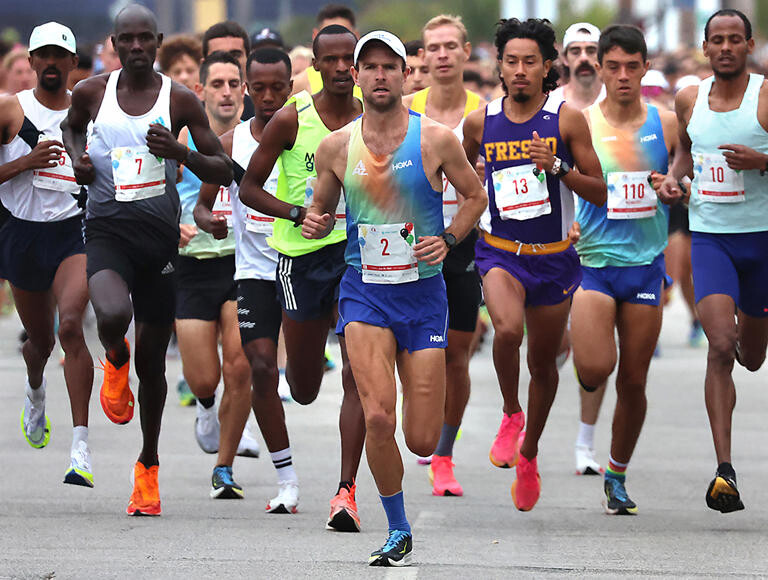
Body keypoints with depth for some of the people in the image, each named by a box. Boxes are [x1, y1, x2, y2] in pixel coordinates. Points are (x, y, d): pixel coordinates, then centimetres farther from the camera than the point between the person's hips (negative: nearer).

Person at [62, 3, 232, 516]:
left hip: (159, 237, 1)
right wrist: (77, 159, 4)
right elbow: (72, 126, 26)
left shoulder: (181, 100, -1)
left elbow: (224, 172, 1)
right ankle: (115, 362, 7)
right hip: (106, 229, -1)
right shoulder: (92, 92, 2)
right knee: (113, 316, -32)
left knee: (152, 362, 8)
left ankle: (148, 465, 29)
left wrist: (180, 153, -17)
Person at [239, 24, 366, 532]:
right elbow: (249, 187, 0)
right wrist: (296, 212, -15)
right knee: (305, 390, 9)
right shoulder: (291, 119, -4)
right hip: (302, 255, 0)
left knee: (357, 375, -12)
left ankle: (347, 491, -10)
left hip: (358, 250, 0)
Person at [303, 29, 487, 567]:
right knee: (378, 417, -20)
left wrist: (447, 239, -8)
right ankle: (398, 532, 0)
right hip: (364, 291, 0)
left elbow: (476, 196, 8)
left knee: (422, 440, -1)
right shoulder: (336, 146, 1)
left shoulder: (437, 139, -4)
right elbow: (320, 207, 15)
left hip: (423, 292, 0)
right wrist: (314, 223, -8)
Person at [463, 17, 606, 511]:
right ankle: (511, 415, -3)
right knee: (508, 329, -30)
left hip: (554, 257, 0)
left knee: (544, 362, 12)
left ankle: (529, 453, 36)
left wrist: (557, 166, -20)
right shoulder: (480, 122, -1)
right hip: (500, 252, 0)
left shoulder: (567, 119, -7)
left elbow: (599, 193, -6)